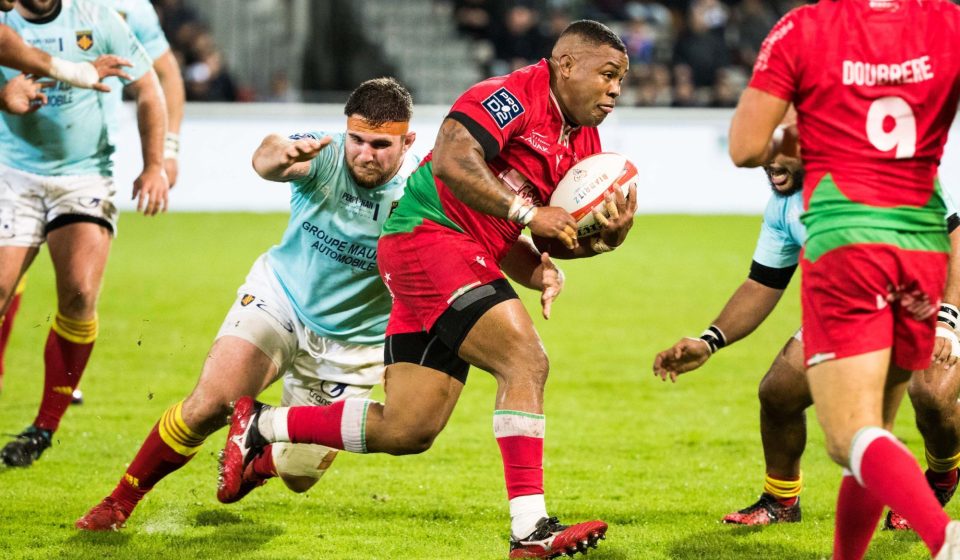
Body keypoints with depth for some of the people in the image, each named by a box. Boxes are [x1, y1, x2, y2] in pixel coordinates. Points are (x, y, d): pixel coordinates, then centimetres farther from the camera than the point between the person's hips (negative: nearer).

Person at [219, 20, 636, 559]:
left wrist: (607, 238, -2)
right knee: (526, 359, -22)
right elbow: (452, 159, -26)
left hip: (468, 262, 10)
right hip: (429, 235, -10)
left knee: (404, 432, 6)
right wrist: (526, 212, -24)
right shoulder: (514, 96, -13)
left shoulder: (584, 143, 15)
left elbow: (553, 240, 18)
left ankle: (261, 425, 23)